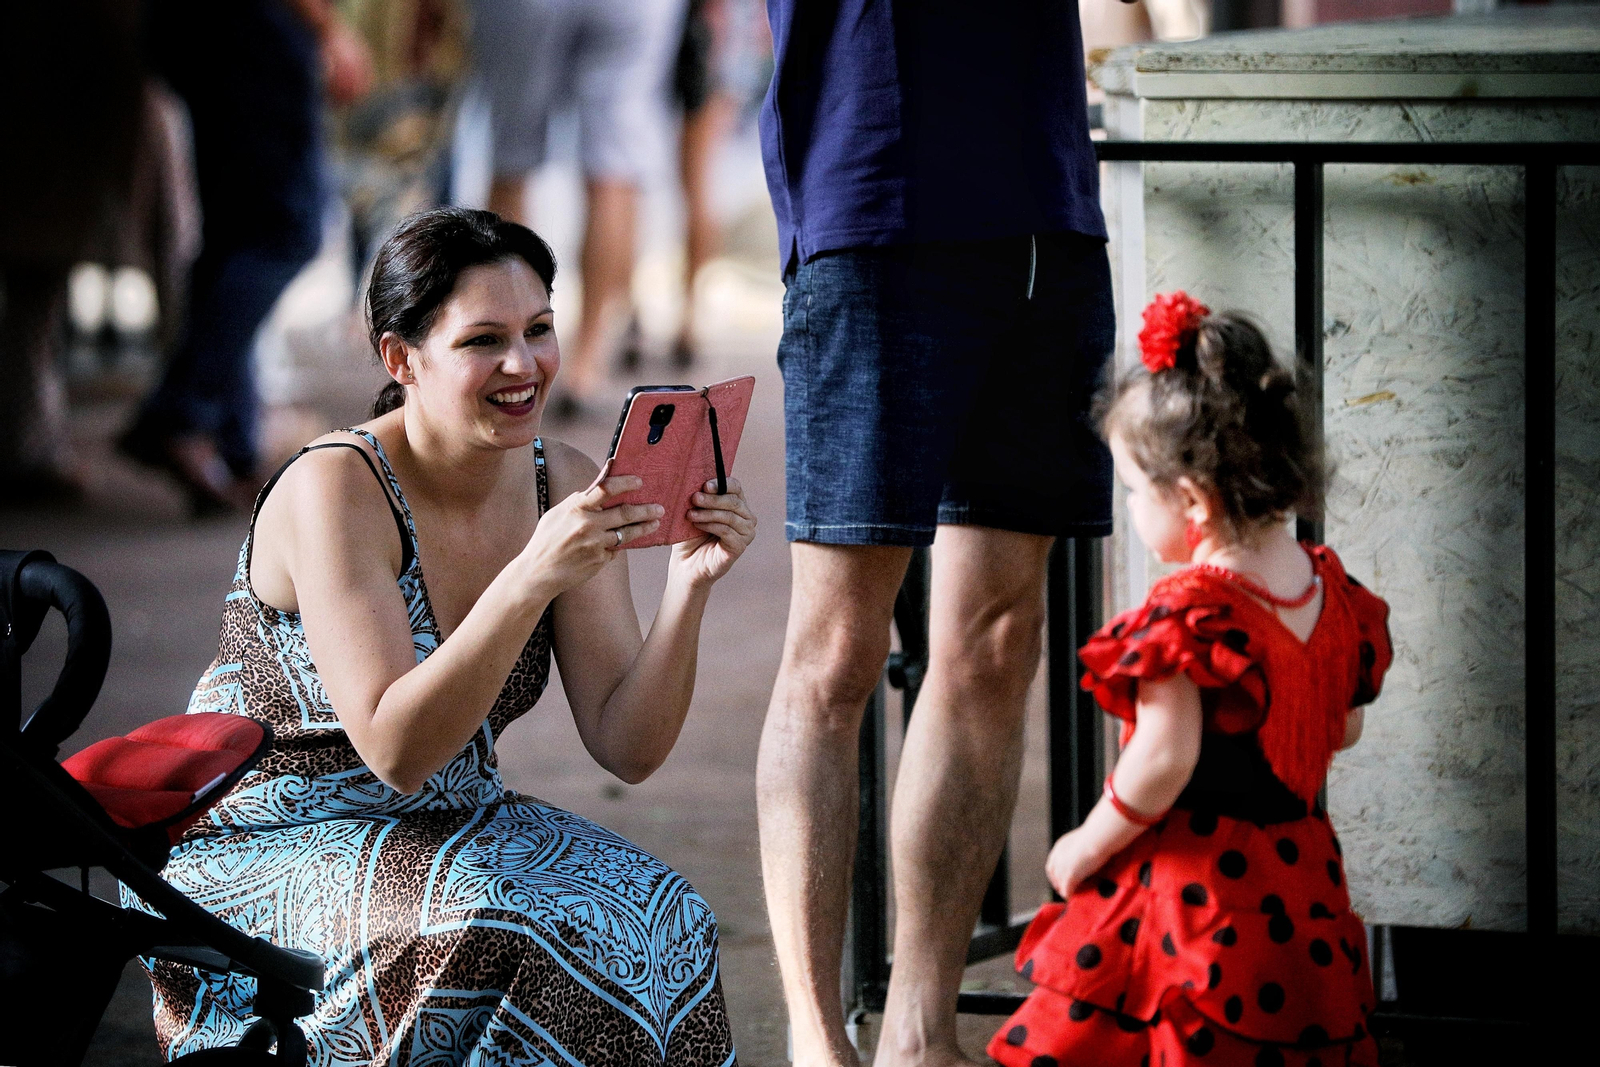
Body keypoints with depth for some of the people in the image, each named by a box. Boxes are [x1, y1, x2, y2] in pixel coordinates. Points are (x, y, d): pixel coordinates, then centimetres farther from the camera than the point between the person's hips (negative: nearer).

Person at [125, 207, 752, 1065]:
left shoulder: (564, 486, -1)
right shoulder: (333, 489, -20)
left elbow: (628, 750, -5)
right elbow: (395, 751, -28)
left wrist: (689, 585, -20)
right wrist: (530, 580, -37)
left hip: (440, 833, 6)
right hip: (259, 857, -6)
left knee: (658, 921, -21)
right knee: (520, 932, -31)